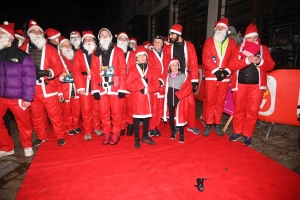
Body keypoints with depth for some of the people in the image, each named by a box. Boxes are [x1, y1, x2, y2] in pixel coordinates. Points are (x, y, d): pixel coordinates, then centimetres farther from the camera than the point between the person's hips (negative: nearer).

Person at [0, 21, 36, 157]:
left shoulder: (22, 57, -8)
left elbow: (29, 79, -9)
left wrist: (27, 98, -11)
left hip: (17, 98, -4)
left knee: (23, 122, 9)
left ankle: (27, 146, 32)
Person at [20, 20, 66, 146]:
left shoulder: (50, 49, 0)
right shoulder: (22, 49, 6)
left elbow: (59, 67, -5)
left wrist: (47, 72, -21)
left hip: (48, 88, -3)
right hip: (31, 89, 3)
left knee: (54, 114, 1)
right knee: (36, 115, 14)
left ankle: (60, 136, 17)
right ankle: (41, 136, 32)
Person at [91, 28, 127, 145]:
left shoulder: (118, 51, 3)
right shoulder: (96, 53, 12)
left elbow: (123, 71, -3)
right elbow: (94, 72, 7)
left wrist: (122, 88, -10)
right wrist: (95, 89, 0)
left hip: (115, 88, -3)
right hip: (102, 88, 3)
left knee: (116, 113, 3)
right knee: (104, 113, 9)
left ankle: (116, 134, 19)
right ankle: (107, 134, 23)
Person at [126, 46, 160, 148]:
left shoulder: (151, 69, 7)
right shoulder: (132, 69, -1)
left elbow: (156, 84, 1)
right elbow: (129, 85, -10)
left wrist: (148, 88, -16)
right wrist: (141, 83, -17)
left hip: (147, 97, 3)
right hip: (137, 98, -3)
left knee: (147, 117, 11)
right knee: (136, 118, 2)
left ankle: (145, 137, 27)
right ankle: (137, 139, 15)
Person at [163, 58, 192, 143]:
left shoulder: (183, 76, -5)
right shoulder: (168, 76, 8)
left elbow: (188, 87, -12)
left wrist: (178, 94, -15)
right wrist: (167, 98, 2)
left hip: (179, 99, -4)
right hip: (170, 99, 4)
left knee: (180, 117, -2)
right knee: (171, 116, 12)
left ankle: (181, 135, 10)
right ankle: (173, 132, 29)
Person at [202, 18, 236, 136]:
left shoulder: (232, 42, 11)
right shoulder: (209, 41, 6)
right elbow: (206, 58, -5)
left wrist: (226, 71, -12)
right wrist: (216, 70, -15)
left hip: (225, 77, 2)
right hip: (211, 76, -1)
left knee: (220, 102, 7)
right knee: (209, 101, 0)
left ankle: (217, 124, 18)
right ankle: (207, 125, 11)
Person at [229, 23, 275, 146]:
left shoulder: (264, 49, 10)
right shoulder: (239, 49, 7)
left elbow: (271, 65, 4)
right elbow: (232, 65, -6)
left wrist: (260, 62, -16)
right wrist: (247, 60, -19)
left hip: (256, 85, 0)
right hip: (240, 84, 0)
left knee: (252, 111, 1)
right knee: (239, 109, 8)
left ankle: (248, 135, 13)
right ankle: (237, 132, 22)